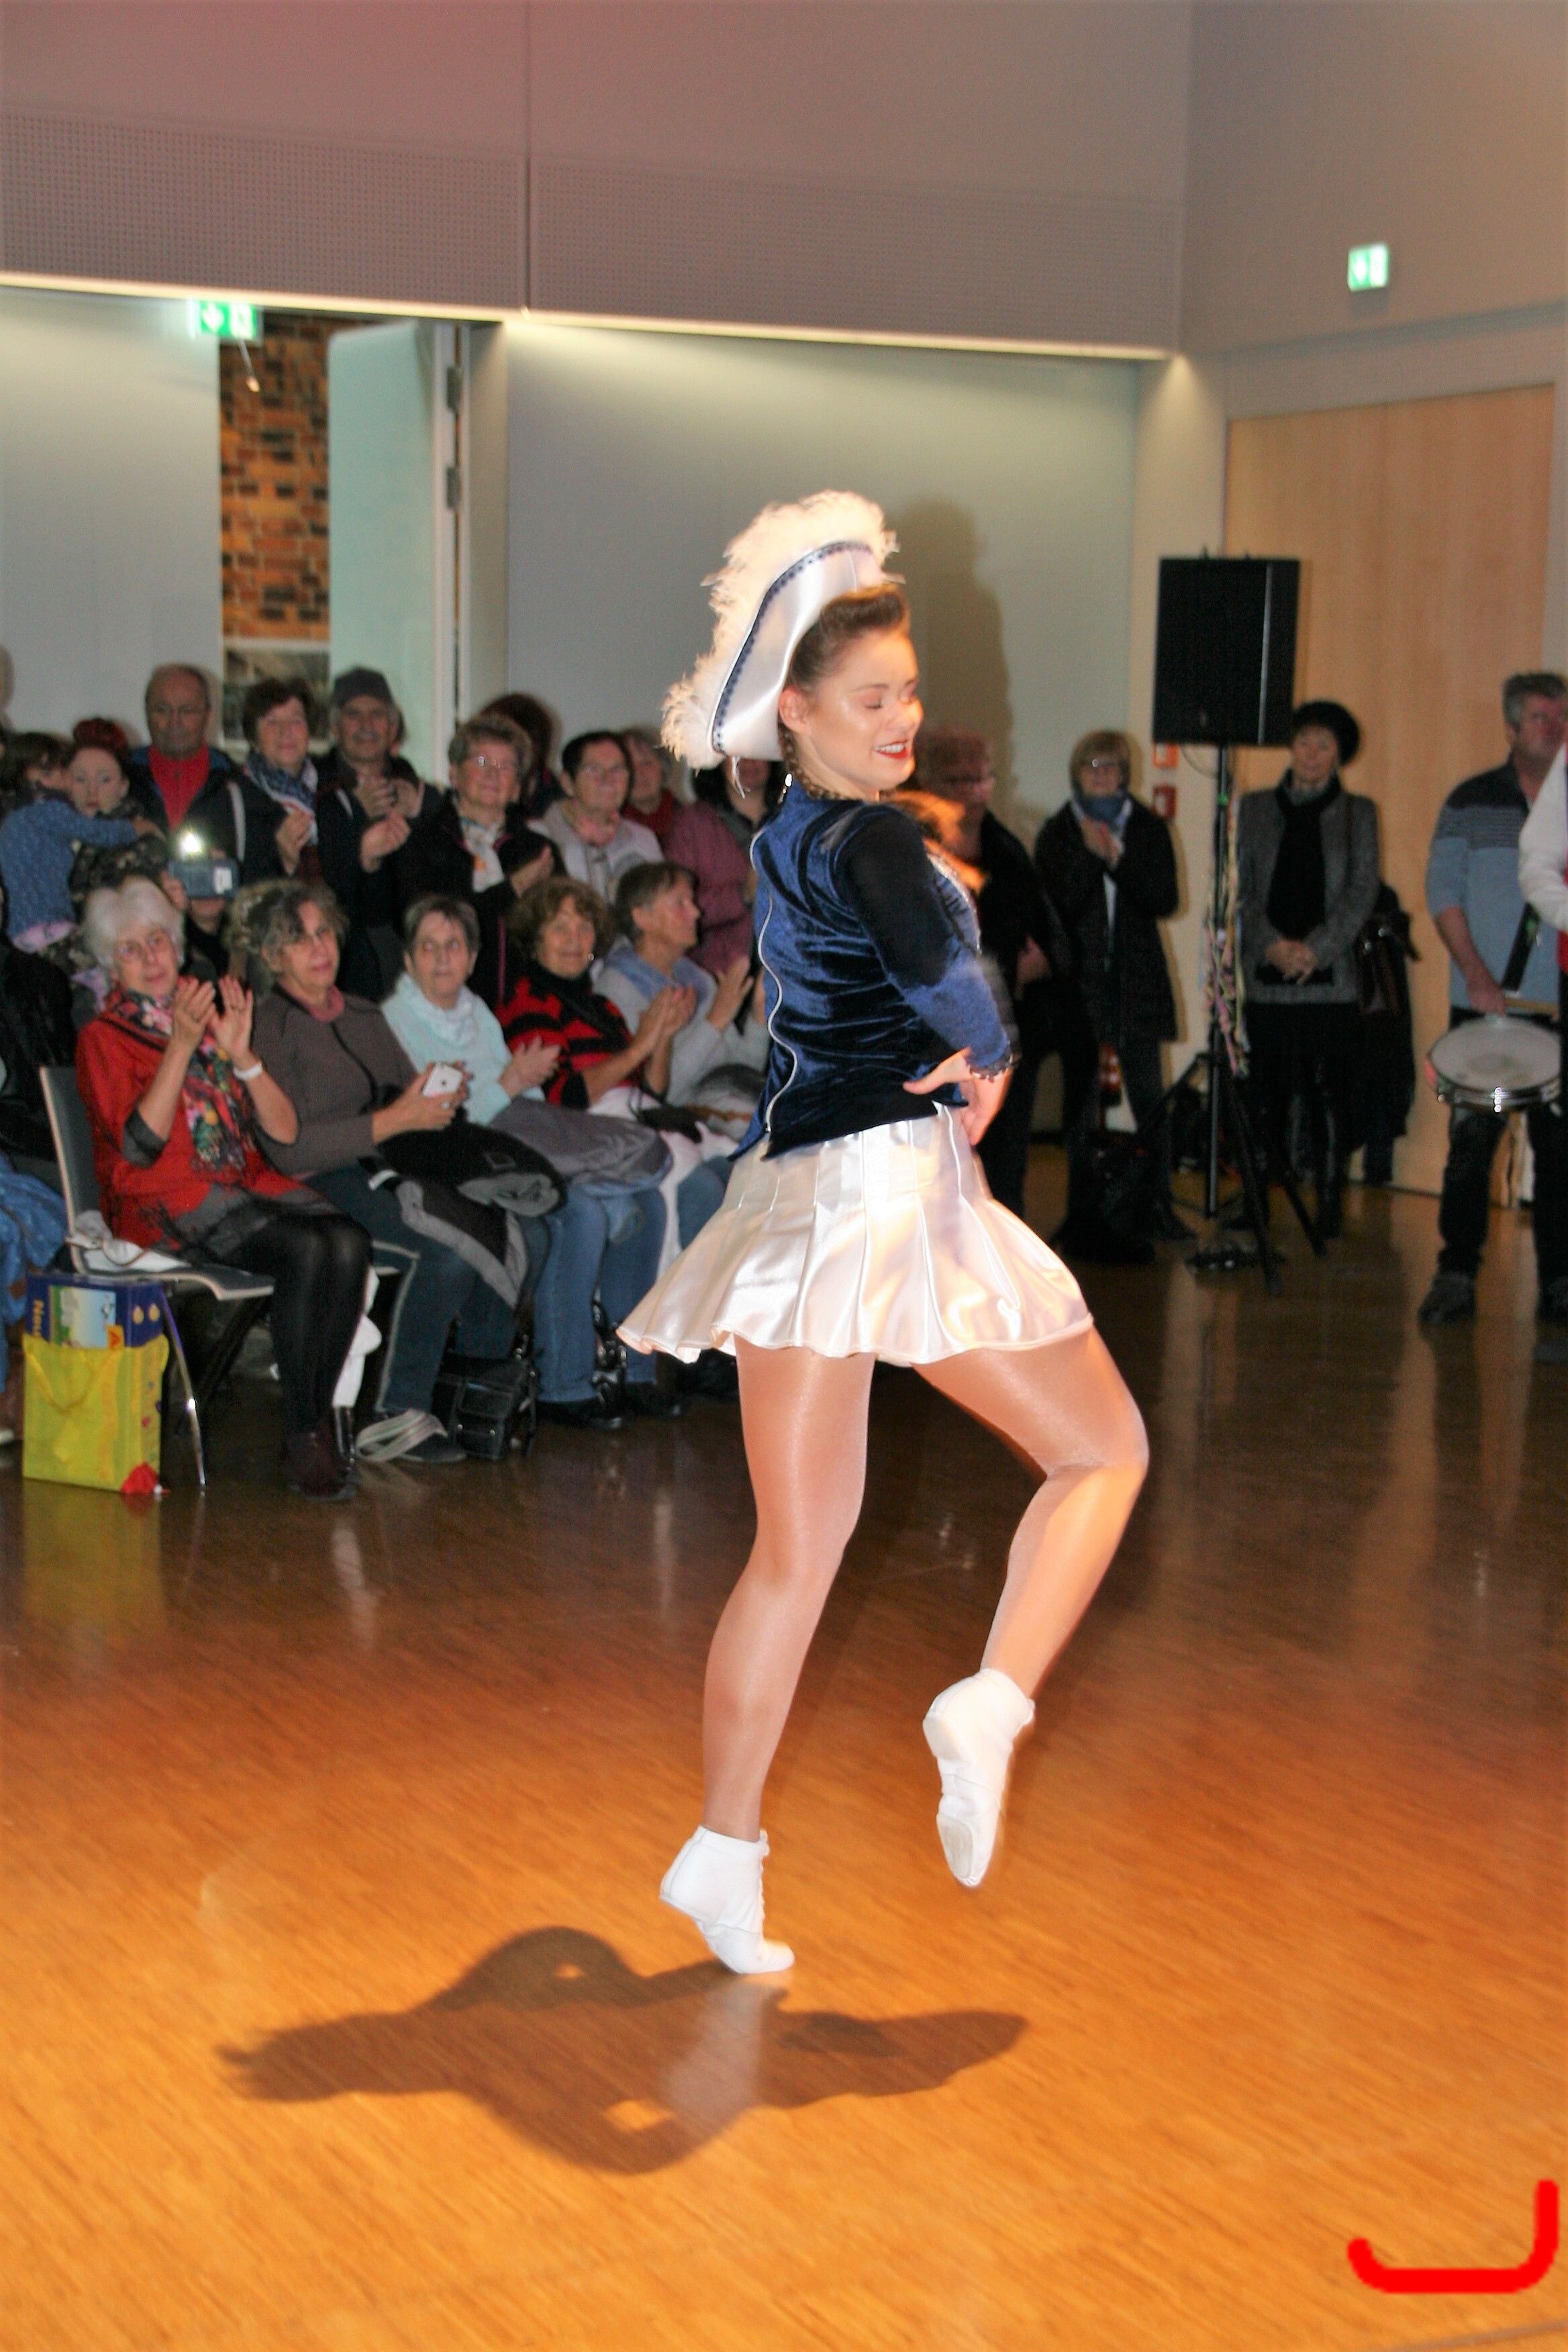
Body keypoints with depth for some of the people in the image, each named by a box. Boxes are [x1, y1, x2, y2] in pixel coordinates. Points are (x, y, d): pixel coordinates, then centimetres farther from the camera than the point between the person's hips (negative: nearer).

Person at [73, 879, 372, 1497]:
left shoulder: (215, 1017, 21)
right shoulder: (104, 1038, 7)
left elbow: (283, 1130, 10)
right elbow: (139, 1145, -11)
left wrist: (240, 1054, -5)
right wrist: (181, 1046, -15)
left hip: (247, 1181, 5)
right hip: (166, 1198, -5)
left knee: (348, 1243, -26)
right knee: (305, 1250, -31)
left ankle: (321, 1420, -20)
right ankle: (301, 1435, -23)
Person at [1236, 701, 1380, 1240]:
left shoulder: (1357, 813, 10)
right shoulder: (1256, 808, 13)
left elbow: (1362, 890, 2)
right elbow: (1240, 886, 7)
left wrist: (1316, 948, -11)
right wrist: (1270, 943, -10)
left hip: (1329, 976, -1)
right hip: (1266, 974, 1)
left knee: (1329, 1093, -6)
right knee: (1266, 1091, 2)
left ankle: (1328, 1204, -1)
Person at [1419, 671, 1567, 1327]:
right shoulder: (1471, 801, 6)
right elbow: (1442, 892, 2)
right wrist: (1477, 975, -9)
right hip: (1483, 1005, -1)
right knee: (1471, 1140, -1)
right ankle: (1456, 1275, 6)